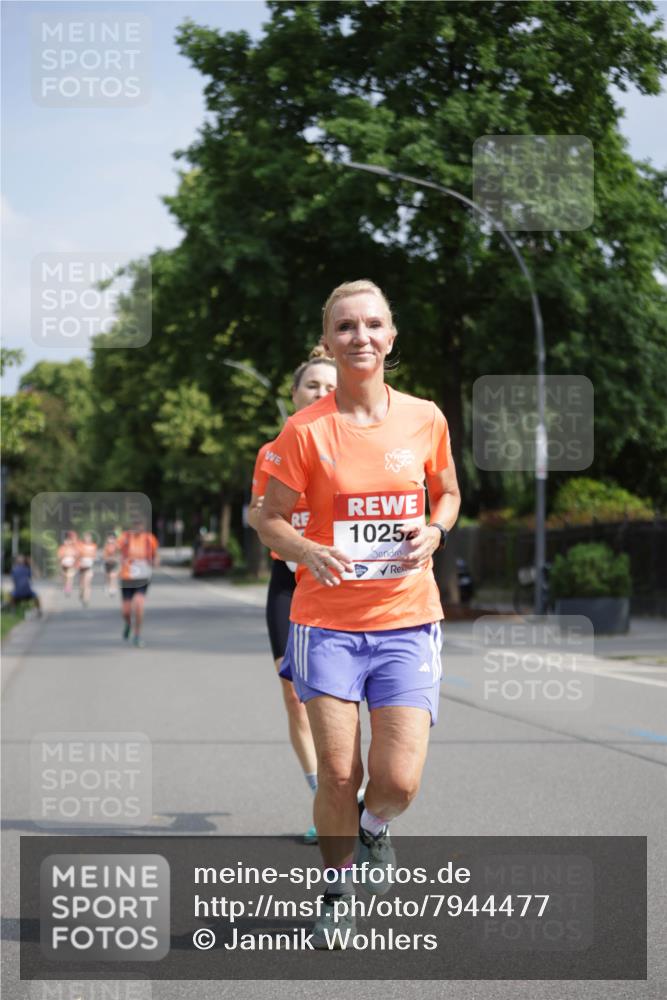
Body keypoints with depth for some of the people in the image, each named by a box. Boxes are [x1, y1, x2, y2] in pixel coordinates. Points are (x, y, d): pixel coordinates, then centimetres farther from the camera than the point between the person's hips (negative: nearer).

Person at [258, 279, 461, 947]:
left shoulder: (424, 418, 2)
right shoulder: (306, 430, -5)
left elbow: (448, 493, 18)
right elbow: (269, 517, 3)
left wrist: (433, 532, -4)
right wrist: (307, 552, -18)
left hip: (407, 621, 1)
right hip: (327, 622, -1)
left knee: (399, 780, -9)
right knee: (337, 777, -2)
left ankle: (375, 825, 29)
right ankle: (337, 894, 24)